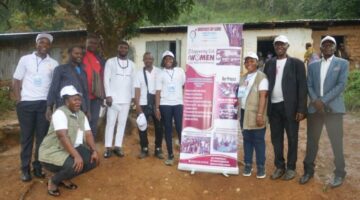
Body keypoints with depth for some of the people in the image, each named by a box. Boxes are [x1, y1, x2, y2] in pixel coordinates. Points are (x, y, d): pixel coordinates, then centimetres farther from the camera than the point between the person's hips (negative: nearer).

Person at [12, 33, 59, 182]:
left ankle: (38, 167, 13)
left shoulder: (53, 63, 7)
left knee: (42, 136, 4)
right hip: (26, 103, -1)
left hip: (45, 103, 1)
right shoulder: (25, 59, 4)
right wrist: (18, 101, -4)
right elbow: (16, 81, 5)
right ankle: (25, 169, 11)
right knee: (26, 136, 4)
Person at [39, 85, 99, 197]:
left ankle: (64, 178, 10)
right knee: (75, 165, -32)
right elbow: (63, 136, -30)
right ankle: (53, 181, -2)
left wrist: (94, 151, -14)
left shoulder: (81, 115, 7)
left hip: (72, 149, 8)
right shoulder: (60, 113, -19)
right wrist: (76, 156, -37)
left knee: (93, 160, -7)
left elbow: (88, 134, 2)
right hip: (53, 152, -8)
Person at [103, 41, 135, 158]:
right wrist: (108, 95, -11)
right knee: (110, 123, -1)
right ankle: (108, 147, 4)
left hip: (126, 99, 3)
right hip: (113, 98, -3)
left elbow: (133, 81, 11)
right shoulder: (110, 62, 3)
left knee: (122, 123, 5)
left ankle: (118, 146, 11)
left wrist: (133, 97, 5)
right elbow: (106, 79, -2)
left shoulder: (131, 64, 12)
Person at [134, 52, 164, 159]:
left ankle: (158, 149, 20)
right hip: (143, 104, 0)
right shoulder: (139, 73, 2)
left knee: (159, 127, 6)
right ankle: (144, 149, 19)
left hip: (156, 103, 0)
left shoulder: (159, 72, 1)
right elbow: (137, 91, -2)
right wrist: (137, 106, -9)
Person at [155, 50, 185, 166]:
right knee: (168, 130, 5)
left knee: (180, 128, -3)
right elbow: (158, 92, 2)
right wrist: (157, 108, -3)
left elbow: (185, 86, 9)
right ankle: (170, 155, 12)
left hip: (178, 103, 0)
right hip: (165, 104, 0)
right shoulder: (161, 74, 5)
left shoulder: (180, 71, 7)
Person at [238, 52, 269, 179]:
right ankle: (248, 164, 18)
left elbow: (262, 96, -15)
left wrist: (260, 114, -21)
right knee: (247, 139, 10)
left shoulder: (261, 77, -8)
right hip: (244, 113, 6)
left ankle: (261, 166, 9)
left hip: (255, 114, -6)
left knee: (258, 141, -1)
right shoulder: (243, 78, 14)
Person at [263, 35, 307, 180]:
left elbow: (302, 87, -5)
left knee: (292, 138, 6)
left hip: (290, 107, -3)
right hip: (273, 107, 4)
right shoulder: (269, 64, 10)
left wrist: (301, 109, -12)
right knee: (276, 138, 10)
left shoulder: (296, 63, -2)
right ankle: (279, 166, 23)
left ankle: (291, 167, 20)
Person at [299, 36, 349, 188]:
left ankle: (339, 173, 14)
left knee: (336, 142, 1)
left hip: (333, 108, -3)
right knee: (312, 141, 8)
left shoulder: (342, 63, 4)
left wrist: (324, 101, -15)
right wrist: (315, 101, -11)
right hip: (314, 108, 3)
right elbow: (309, 86, 7)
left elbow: (341, 85, -7)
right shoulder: (312, 65, 14)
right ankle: (308, 170, 20)